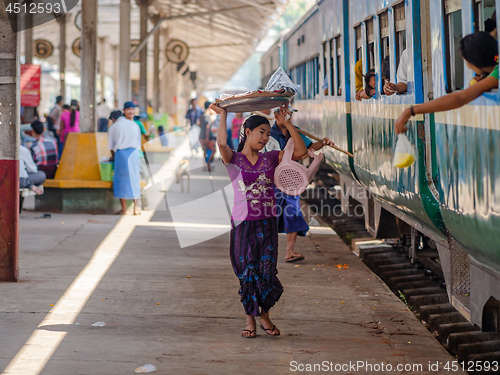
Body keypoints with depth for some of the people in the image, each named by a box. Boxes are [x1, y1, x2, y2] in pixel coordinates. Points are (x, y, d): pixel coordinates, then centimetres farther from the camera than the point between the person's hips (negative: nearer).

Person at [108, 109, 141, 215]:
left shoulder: (113, 127, 8)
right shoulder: (134, 125, 18)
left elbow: (111, 146, 12)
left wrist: (113, 156, 30)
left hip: (121, 153, -3)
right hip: (134, 153, 3)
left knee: (121, 181, 4)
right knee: (134, 180, 9)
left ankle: (124, 208, 4)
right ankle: (136, 208, 5)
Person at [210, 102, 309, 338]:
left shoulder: (270, 159, 8)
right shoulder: (234, 160, -1)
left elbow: (301, 151, -1)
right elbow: (221, 143, -23)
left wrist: (286, 123, -1)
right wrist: (222, 115, -14)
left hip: (267, 223, 2)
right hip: (243, 223, -2)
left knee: (266, 272, 1)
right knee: (248, 272, 3)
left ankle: (264, 315, 20)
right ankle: (250, 319, 18)